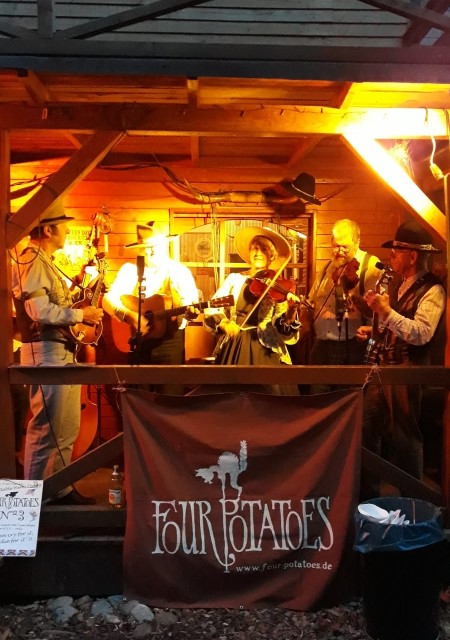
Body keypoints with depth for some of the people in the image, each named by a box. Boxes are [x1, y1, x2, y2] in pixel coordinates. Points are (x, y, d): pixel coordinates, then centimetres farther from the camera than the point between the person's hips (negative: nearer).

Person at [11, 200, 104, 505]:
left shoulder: (45, 262, 20)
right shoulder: (32, 261, -13)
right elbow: (39, 310, -24)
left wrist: (78, 312, 10)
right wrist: (81, 314, -16)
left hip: (61, 351, 11)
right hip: (46, 352, -11)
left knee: (66, 427, 13)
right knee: (46, 428, -5)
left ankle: (59, 488, 23)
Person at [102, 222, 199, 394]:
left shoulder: (179, 271, 0)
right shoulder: (129, 269, 3)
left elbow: (191, 301, -8)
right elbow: (108, 299, -3)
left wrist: (191, 311, -31)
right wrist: (129, 316, -19)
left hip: (170, 340, -2)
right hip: (136, 341, 2)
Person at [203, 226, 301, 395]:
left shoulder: (277, 286, 2)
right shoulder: (234, 279, 8)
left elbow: (284, 330, -7)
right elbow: (211, 309, 3)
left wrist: (291, 311, -26)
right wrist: (223, 323, -16)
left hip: (266, 350, -1)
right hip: (234, 348, 2)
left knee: (271, 392, -9)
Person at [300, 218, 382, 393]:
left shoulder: (371, 266, -5)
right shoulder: (327, 268, 16)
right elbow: (310, 304, 23)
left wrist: (352, 293, -32)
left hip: (353, 348, -6)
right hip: (322, 346, 6)